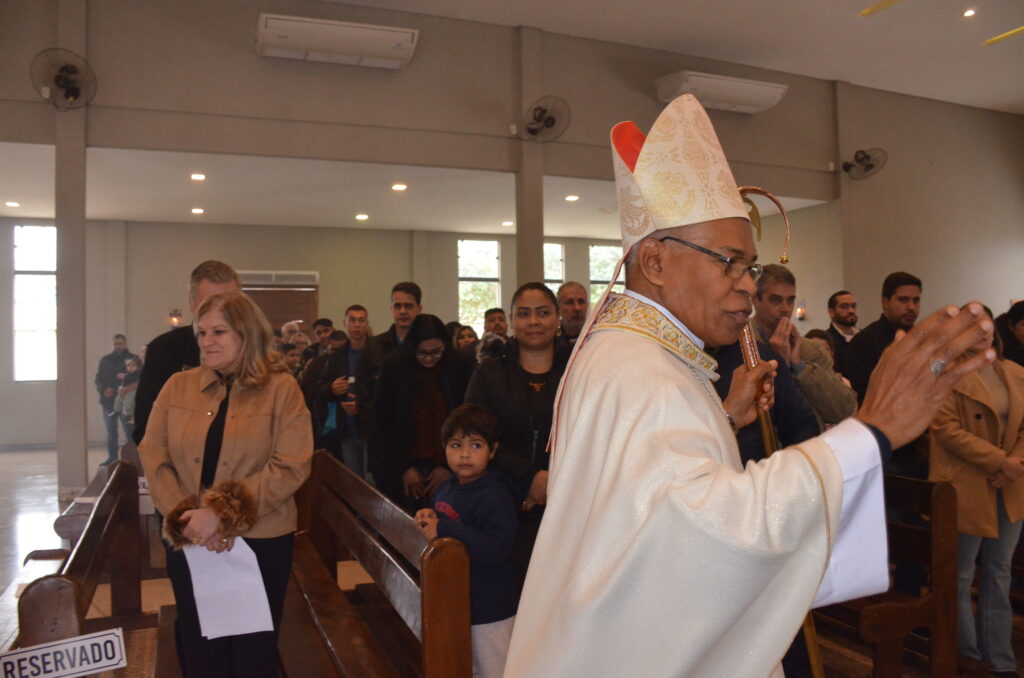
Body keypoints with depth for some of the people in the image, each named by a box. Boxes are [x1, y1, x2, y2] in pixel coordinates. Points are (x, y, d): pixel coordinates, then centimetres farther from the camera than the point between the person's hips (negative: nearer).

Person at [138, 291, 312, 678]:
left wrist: (223, 512, -19)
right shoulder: (178, 387, 5)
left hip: (261, 542, -2)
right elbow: (153, 458, 1)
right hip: (189, 545, 3)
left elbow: (291, 467, -13)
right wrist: (189, 518, -13)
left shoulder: (281, 388, -6)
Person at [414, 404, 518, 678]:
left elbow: (498, 549, -34)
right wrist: (429, 517, -6)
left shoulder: (496, 498, -23)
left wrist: (444, 528, -35)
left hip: (489, 612, -8)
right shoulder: (447, 486, 3)